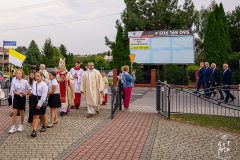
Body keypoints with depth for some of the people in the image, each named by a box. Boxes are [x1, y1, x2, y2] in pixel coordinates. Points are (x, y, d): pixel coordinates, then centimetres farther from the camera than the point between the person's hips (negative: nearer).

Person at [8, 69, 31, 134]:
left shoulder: (25, 81, -5)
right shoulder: (14, 82, -2)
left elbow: (29, 89, 2)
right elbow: (13, 91, -3)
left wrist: (25, 94, -10)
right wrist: (19, 93, -18)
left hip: (22, 97, -1)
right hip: (16, 97, 1)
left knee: (22, 112, 8)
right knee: (14, 112, -4)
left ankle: (21, 126, 23)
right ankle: (13, 127, 2)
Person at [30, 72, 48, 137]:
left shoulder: (44, 85, -16)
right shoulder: (34, 83, 4)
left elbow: (44, 96, -18)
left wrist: (39, 104, -19)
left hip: (41, 100, -4)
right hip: (34, 99, 4)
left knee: (42, 114, 17)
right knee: (35, 116, -4)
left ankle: (44, 126, 42)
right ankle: (34, 131, -9)